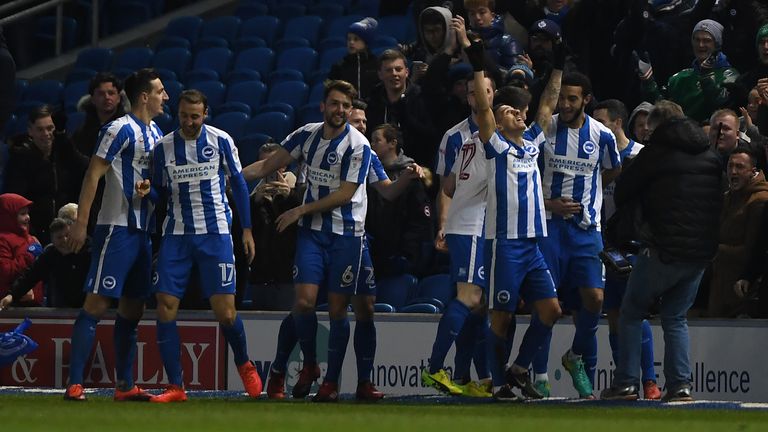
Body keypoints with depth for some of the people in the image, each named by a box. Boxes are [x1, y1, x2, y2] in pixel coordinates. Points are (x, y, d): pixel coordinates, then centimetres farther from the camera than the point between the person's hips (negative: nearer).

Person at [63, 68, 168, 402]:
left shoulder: (156, 133, 15)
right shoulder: (121, 130, -10)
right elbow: (93, 175, -14)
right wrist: (80, 223, -19)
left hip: (142, 231, 9)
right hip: (116, 228, -9)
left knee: (132, 308, 10)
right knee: (97, 303, -10)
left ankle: (124, 386, 14)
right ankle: (74, 383, -10)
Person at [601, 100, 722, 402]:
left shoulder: (656, 153, -6)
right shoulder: (710, 156, 11)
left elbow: (622, 195, 0)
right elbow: (719, 201, 18)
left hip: (664, 249, -5)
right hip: (702, 250, 5)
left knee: (631, 314, 10)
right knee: (675, 318, 16)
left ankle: (625, 383, 3)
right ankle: (680, 384, 1)